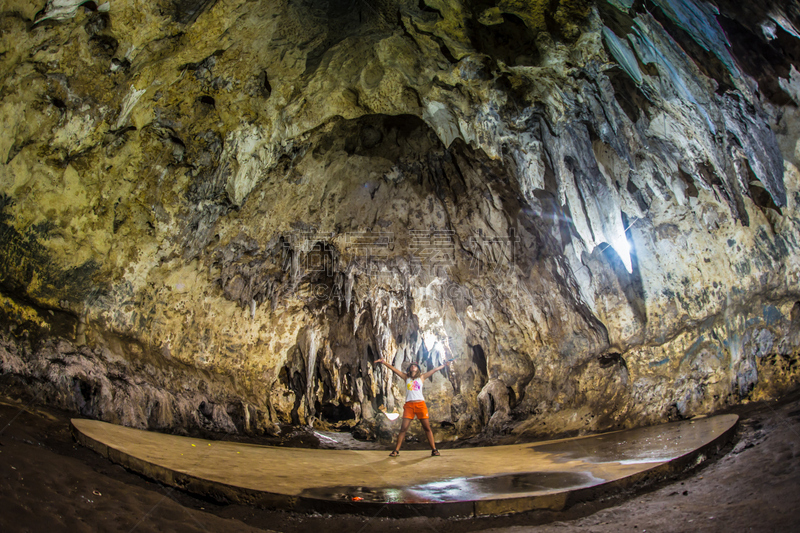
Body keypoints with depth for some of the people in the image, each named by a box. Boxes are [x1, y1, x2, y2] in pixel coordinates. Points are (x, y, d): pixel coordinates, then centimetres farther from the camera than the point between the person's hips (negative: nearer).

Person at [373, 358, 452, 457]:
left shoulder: (422, 377, 13)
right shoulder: (406, 377, 14)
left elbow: (435, 369, 15)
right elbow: (393, 369, 10)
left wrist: (445, 364, 14)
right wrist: (383, 362, 6)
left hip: (420, 404, 0)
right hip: (409, 405, 0)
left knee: (427, 427, 1)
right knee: (403, 428, -4)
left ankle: (434, 449, 8)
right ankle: (396, 450, 0)